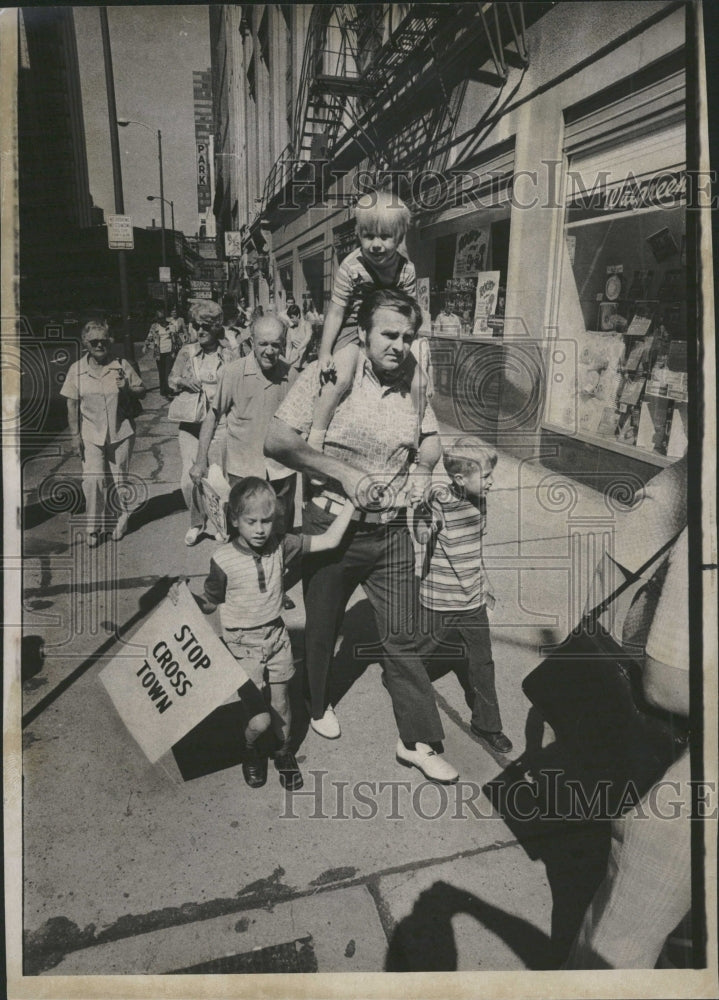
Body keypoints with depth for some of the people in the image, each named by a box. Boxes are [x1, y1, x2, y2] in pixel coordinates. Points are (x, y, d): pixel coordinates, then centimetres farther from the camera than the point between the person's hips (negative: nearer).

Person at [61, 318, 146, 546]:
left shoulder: (121, 366, -4)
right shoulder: (77, 370, -2)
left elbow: (142, 391, 4)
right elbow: (72, 403, 2)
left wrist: (127, 389, -18)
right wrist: (75, 434, -1)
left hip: (121, 432, 0)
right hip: (91, 435, 0)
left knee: (121, 480, 12)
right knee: (92, 480, -8)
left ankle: (122, 516, 35)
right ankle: (94, 527, 7)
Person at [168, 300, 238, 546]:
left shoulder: (228, 355, 1)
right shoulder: (187, 352, 5)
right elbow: (171, 380, 9)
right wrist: (183, 382, -12)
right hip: (190, 422, 2)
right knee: (188, 478, -4)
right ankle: (197, 523, 19)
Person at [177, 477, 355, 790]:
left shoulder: (281, 547, -7)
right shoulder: (223, 560, -15)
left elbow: (329, 540, -5)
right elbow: (209, 603, -1)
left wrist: (351, 500, -8)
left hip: (276, 635, 3)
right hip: (242, 643, -3)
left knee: (280, 704, 13)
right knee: (260, 719, -6)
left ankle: (284, 752, 43)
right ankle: (250, 752, 29)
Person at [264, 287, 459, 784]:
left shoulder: (413, 387, 2)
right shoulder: (328, 376, -11)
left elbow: (431, 446, 19)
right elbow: (277, 441, -16)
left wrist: (420, 483, 0)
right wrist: (344, 475, -21)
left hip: (391, 532, 3)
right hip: (332, 527, -2)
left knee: (402, 638, 6)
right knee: (321, 628, 17)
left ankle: (420, 741, 19)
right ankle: (318, 704, 45)